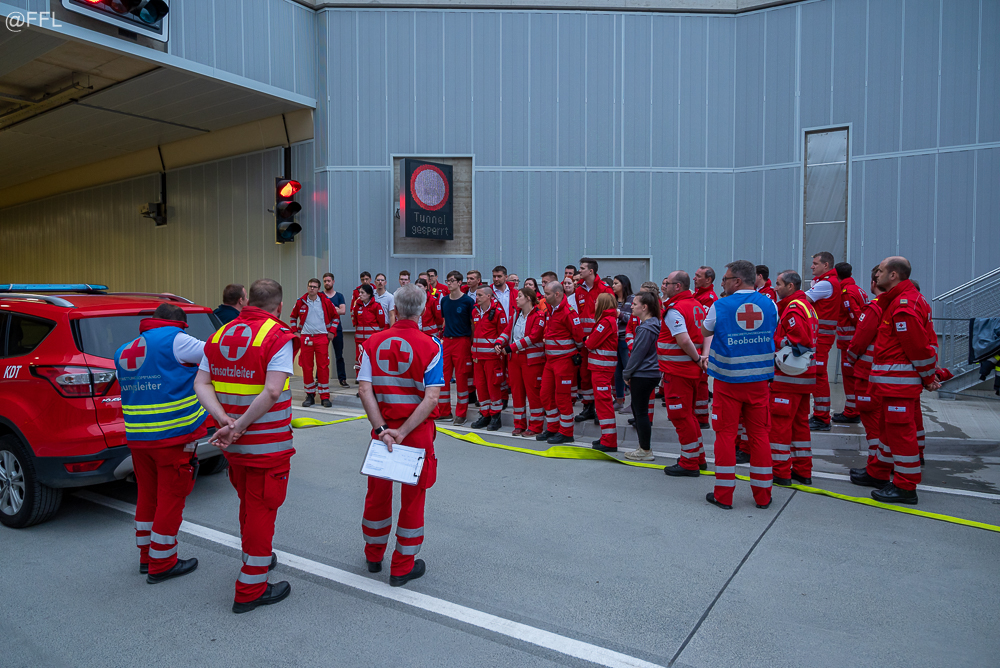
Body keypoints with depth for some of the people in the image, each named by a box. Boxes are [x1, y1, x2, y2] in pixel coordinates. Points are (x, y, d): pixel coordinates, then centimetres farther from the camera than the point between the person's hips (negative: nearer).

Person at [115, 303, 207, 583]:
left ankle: (147, 555, 32)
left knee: (148, 494, 19)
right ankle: (161, 564, 13)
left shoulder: (123, 352, 14)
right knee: (171, 497, 4)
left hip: (137, 438, 7)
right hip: (173, 436, -7)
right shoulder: (175, 340, -11)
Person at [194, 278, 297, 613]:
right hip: (269, 444, -6)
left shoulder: (219, 335, 7)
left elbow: (201, 383, -1)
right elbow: (272, 391, -26)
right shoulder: (279, 337, -15)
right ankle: (250, 589, 13)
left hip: (235, 446, 7)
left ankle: (258, 558, 43)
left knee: (249, 505, 24)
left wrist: (225, 421, -12)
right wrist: (238, 426, -18)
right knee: (262, 510, 5)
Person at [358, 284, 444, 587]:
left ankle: (374, 555, 38)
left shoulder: (373, 343, -3)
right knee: (413, 496, 10)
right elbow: (431, 397, -19)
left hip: (382, 428, 3)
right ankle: (403, 567, 21)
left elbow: (365, 390, -10)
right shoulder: (430, 346, -11)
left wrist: (382, 429, -14)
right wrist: (403, 431, -18)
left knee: (378, 491, 19)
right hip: (418, 430, -3)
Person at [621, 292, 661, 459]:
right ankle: (643, 447, 25)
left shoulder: (646, 329, -19)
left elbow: (638, 354, -17)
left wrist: (627, 374, -6)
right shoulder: (652, 324, 12)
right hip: (651, 374, 10)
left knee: (640, 412, -1)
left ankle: (646, 451, 8)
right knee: (637, 409, 17)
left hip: (642, 376, -10)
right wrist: (629, 373, 18)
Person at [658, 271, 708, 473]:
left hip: (677, 371, -9)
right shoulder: (697, 305, 10)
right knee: (688, 413, 20)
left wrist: (697, 358, -14)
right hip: (693, 370, 9)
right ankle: (698, 458, 29)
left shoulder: (674, 310, -18)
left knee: (680, 415, 1)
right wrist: (702, 357, 3)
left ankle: (689, 463, 9)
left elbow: (684, 340, -28)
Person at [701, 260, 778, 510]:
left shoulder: (720, 306, -9)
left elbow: (706, 332, 8)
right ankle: (762, 495, 20)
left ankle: (724, 495, 11)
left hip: (728, 380, -3)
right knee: (759, 434, 10)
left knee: (726, 434, 5)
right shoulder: (769, 304, 2)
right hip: (759, 379, 3)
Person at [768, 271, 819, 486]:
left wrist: (776, 342, -12)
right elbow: (808, 339, 17)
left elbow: (798, 340, -24)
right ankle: (802, 471, 22)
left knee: (780, 422, -3)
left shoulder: (793, 309, -15)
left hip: (788, 376, -10)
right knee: (800, 422, 15)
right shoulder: (807, 306, 17)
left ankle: (780, 472, 2)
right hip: (805, 375, 10)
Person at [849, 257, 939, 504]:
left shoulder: (904, 305, -19)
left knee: (900, 430, -5)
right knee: (888, 426, 19)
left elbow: (918, 346, -19)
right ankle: (879, 473, 32)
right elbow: (924, 343, 19)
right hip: (893, 379, 11)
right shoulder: (897, 300, 17)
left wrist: (928, 376, -7)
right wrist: (929, 374, 17)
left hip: (899, 379, -11)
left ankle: (905, 487, 4)